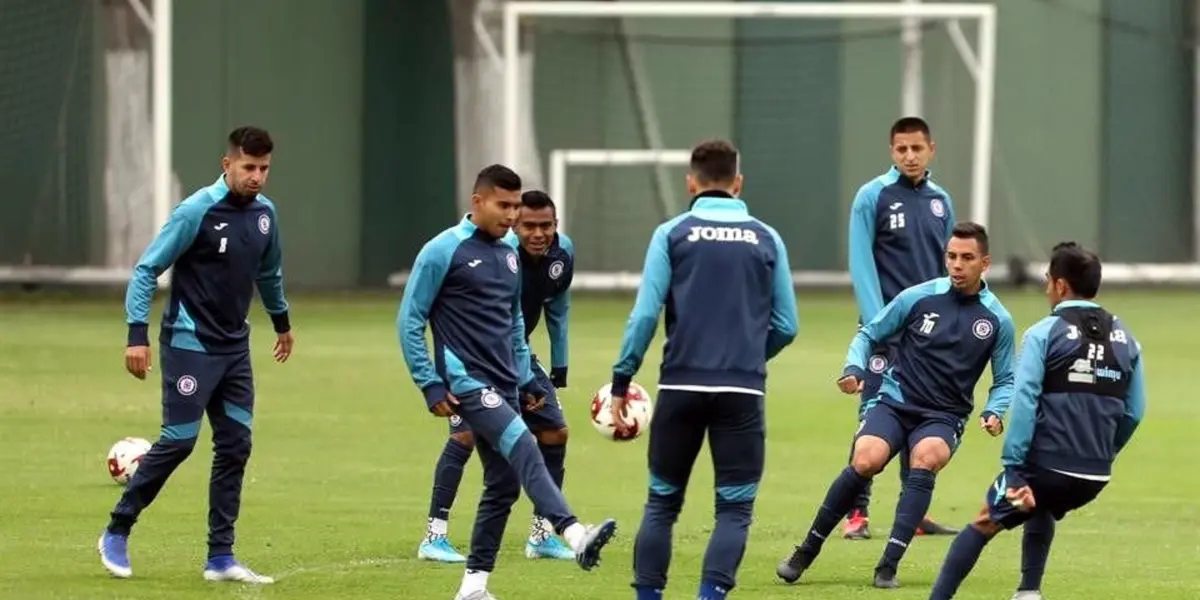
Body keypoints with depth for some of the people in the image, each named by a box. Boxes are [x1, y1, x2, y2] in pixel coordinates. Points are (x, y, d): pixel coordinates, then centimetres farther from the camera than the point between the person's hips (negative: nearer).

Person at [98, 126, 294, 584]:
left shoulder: (264, 213, 5)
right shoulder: (197, 212, -15)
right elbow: (146, 270, -13)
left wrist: (281, 321, 35)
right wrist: (137, 334, -21)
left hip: (235, 348, 7)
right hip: (190, 345, -7)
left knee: (235, 446, 2)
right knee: (178, 441, -7)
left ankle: (220, 558, 7)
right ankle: (116, 534, 9)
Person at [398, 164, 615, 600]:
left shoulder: (509, 254, 14)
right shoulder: (443, 252, -7)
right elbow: (409, 320, -6)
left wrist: (525, 379, 20)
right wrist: (430, 385, -10)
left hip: (504, 386, 8)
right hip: (467, 384, -8)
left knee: (503, 484, 6)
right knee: (523, 449, -26)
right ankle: (576, 536, -41)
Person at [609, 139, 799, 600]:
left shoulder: (672, 234, 2)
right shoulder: (766, 239, 7)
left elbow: (644, 315, -5)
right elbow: (785, 326, 9)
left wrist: (621, 382, 1)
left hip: (681, 386, 0)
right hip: (743, 391, 0)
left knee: (662, 502, 14)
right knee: (735, 507, 3)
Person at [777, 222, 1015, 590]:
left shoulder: (997, 320, 1)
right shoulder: (918, 298, -1)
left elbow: (1005, 380, 13)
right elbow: (869, 334, 10)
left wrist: (994, 412, -7)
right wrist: (854, 369, -9)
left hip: (944, 417, 1)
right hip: (894, 402, 0)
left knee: (925, 459, -33)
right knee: (866, 461, -28)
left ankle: (888, 566, -30)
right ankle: (805, 554, -11)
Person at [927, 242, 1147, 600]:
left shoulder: (1044, 334, -5)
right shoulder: (1124, 338, 10)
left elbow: (1024, 402, -14)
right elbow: (1134, 412, 12)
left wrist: (1013, 468, -14)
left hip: (1046, 465, -5)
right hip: (1095, 477, 5)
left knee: (984, 524, 11)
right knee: (1042, 509, 35)